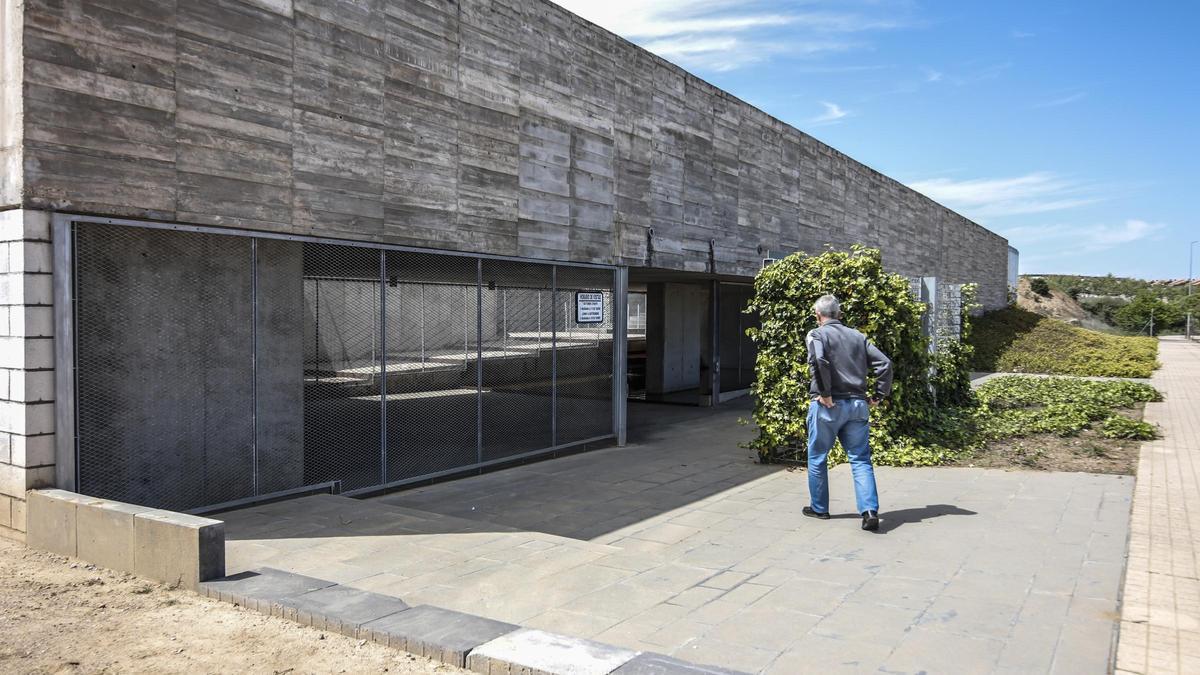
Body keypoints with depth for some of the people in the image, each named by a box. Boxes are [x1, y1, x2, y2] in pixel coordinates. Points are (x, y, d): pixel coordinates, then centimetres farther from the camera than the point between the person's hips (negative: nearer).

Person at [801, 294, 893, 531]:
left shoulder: (816, 334, -3)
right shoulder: (858, 336, 13)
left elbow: (818, 361, -24)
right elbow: (884, 363, 6)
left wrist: (825, 393, -16)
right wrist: (878, 396, 8)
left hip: (827, 406, -4)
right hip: (858, 405, 4)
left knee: (817, 458, 12)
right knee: (861, 460, 6)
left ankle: (819, 508, 23)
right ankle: (870, 510, -7)